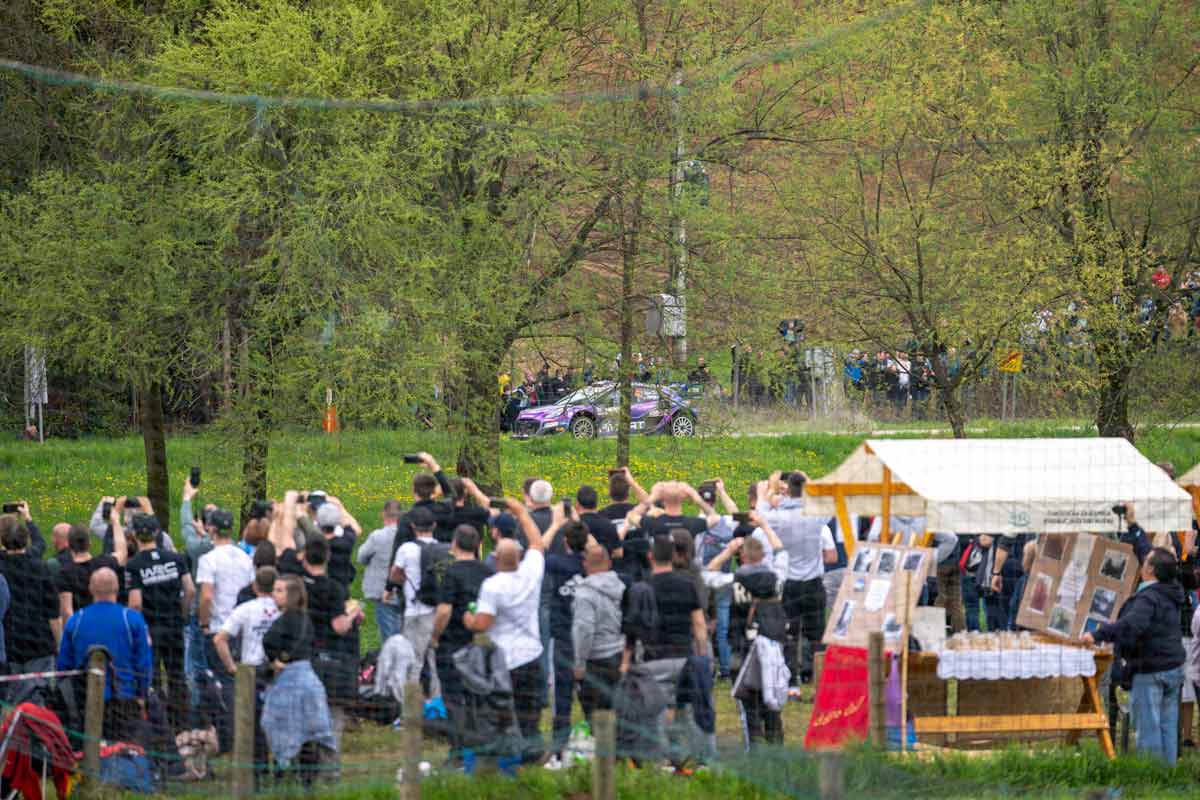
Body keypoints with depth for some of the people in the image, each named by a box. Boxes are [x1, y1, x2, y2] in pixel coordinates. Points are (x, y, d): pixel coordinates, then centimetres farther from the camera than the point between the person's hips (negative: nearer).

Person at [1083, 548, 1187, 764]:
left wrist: (1098, 635, -40)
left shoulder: (1148, 598, -21)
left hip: (1150, 671, -9)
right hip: (1173, 667, 9)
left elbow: (1132, 624, -38)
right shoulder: (1170, 594, 7)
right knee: (1168, 725, 13)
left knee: (1148, 725, -3)